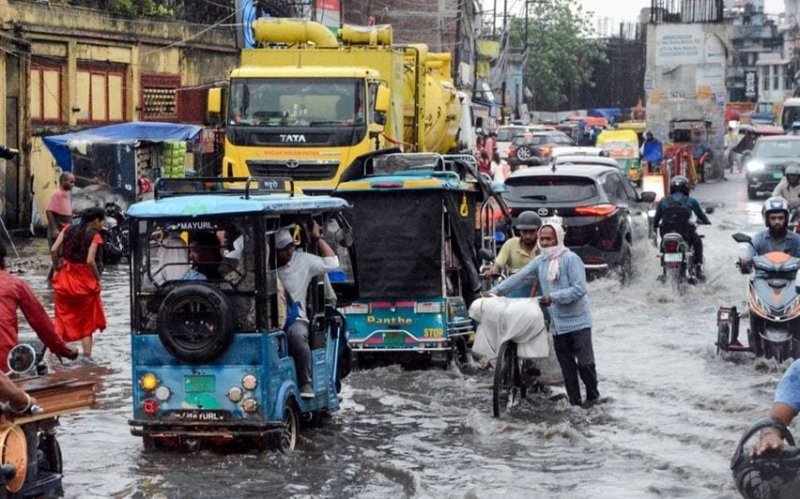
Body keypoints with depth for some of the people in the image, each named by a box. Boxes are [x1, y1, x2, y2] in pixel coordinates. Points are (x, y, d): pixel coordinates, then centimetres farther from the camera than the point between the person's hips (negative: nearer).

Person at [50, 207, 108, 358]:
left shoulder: (69, 230, 3)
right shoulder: (94, 235, -11)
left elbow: (54, 250, -4)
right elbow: (90, 261, -20)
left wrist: (57, 268, 9)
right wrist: (97, 278, -6)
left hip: (64, 277, 4)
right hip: (84, 280, -4)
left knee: (63, 317, 12)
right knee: (86, 322, 10)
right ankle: (87, 357, 9)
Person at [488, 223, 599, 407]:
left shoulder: (571, 259, -12)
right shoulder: (540, 261, 8)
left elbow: (579, 289, -18)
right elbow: (518, 278, 11)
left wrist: (553, 297, -23)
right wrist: (495, 291, 4)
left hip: (577, 321, -6)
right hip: (557, 324, 6)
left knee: (585, 362, -4)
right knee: (567, 366, 8)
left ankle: (592, 395, 14)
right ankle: (574, 401, 14)